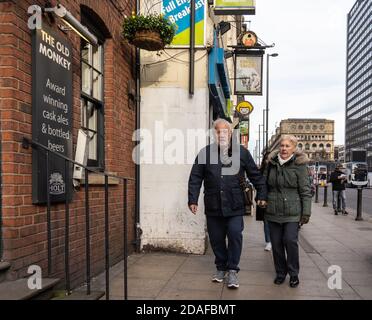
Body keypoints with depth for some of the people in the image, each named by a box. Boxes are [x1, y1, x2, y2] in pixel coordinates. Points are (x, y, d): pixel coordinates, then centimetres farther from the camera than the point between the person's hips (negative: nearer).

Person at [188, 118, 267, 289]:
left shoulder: (241, 152, 3)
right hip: (213, 206, 1)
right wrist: (193, 200, -3)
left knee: (235, 235, -7)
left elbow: (256, 175, 9)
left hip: (235, 206, -1)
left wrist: (261, 195, 6)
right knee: (216, 239, 10)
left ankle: (232, 270, 10)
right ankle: (221, 267, 30)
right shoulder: (205, 152, 2)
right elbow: (195, 178, 2)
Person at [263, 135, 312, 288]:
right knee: (276, 243, 7)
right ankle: (280, 272, 24)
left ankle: (294, 274, 12)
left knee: (290, 241, -8)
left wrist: (306, 212, -7)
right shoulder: (271, 163, 7)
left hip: (292, 212, -4)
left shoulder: (299, 165, -5)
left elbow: (305, 190, -5)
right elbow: (265, 185, 17)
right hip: (273, 211, 4)